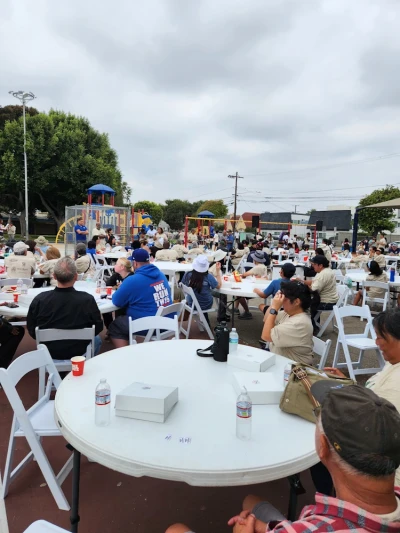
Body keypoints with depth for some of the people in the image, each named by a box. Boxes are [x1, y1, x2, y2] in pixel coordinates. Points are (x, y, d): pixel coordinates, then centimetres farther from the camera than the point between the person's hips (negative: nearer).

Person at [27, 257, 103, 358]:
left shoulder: (39, 299, -21)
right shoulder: (87, 299, -26)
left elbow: (31, 331, -6)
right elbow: (98, 328, -11)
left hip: (48, 353, 2)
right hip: (78, 352, -1)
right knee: (96, 339, 30)